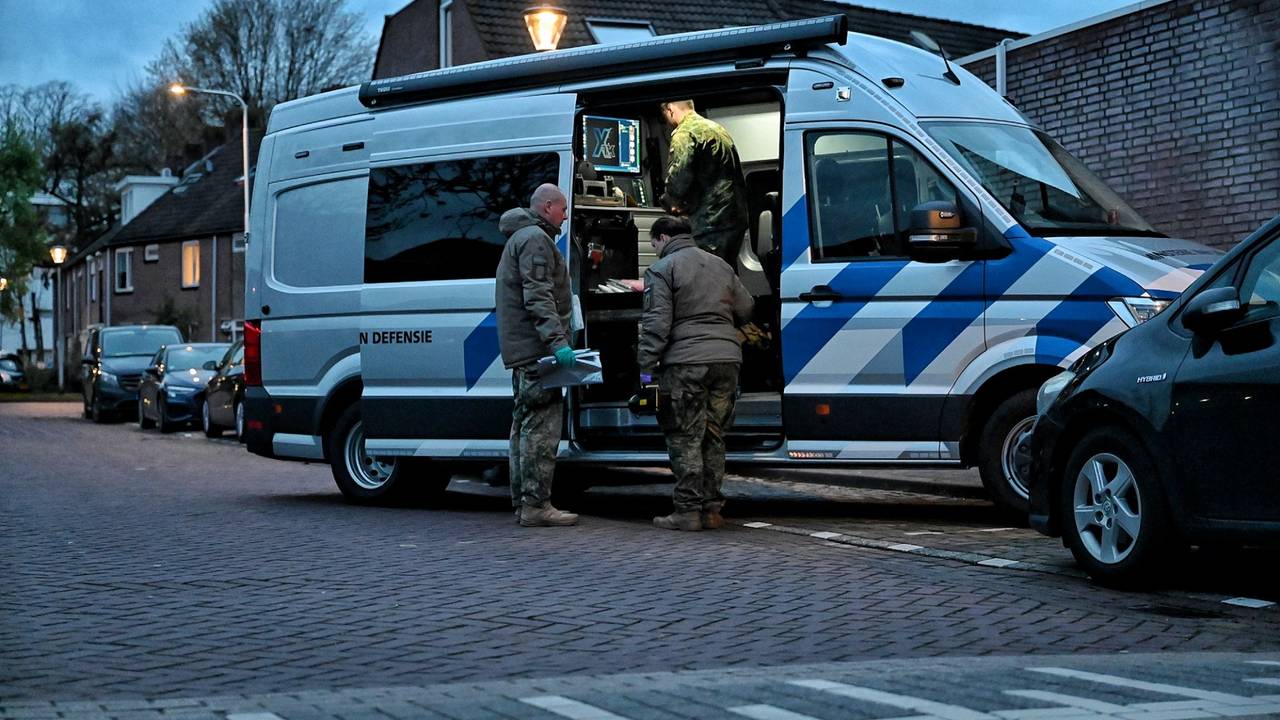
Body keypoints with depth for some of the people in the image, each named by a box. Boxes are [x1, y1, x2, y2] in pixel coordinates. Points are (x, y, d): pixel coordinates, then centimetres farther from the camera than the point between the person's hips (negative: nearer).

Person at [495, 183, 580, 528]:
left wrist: (555, 341, 28)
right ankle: (536, 504, -15)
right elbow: (538, 297, -21)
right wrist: (558, 341, -27)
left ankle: (523, 502, 16)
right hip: (535, 347, -11)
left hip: (521, 348, 11)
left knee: (525, 424, 13)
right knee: (542, 424, -12)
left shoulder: (521, 238, 25)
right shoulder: (535, 239, -10)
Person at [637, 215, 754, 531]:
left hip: (685, 363, -6)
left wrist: (646, 366, -10)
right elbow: (745, 310, 21)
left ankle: (689, 511, -4)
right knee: (713, 437, 12)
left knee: (685, 439, -2)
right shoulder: (720, 265, 18)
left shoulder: (662, 269, -2)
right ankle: (712, 508, 13)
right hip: (727, 360, 6)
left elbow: (657, 323, -11)